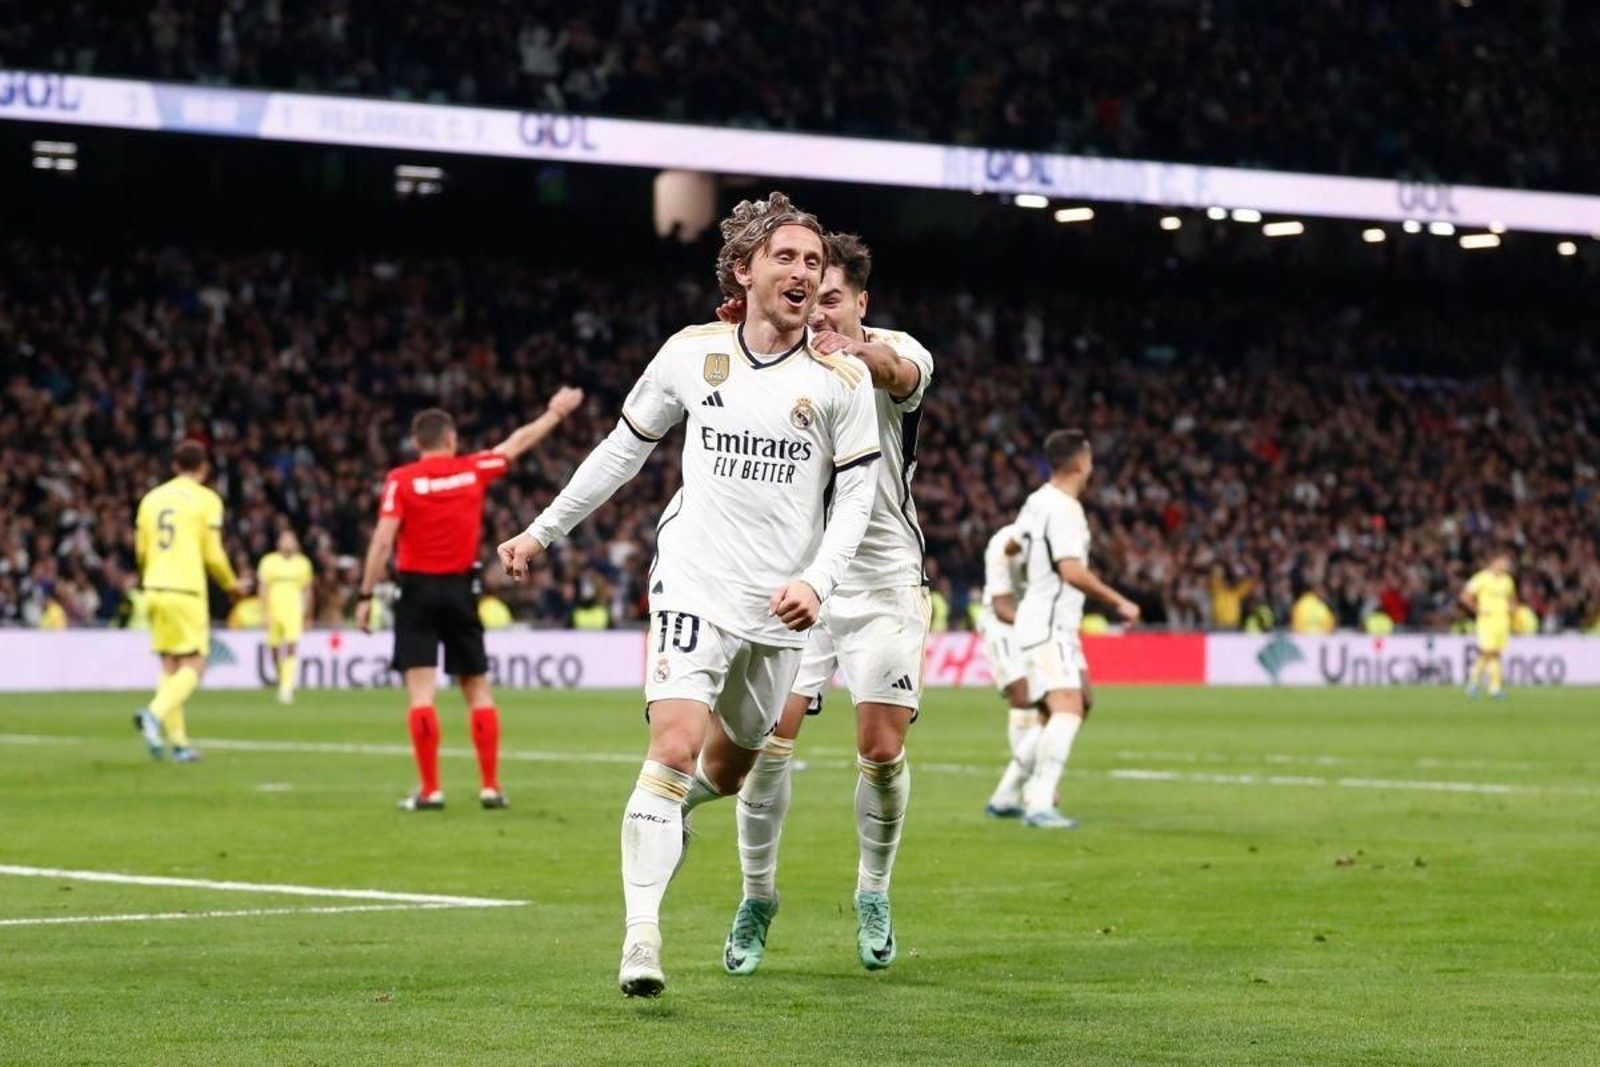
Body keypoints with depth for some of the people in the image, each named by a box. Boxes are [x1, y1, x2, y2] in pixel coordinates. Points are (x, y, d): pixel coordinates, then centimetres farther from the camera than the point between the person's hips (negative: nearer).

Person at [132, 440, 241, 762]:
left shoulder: (152, 498, 11)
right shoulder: (206, 499, -3)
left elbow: (141, 550, 15)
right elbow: (213, 555, -5)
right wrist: (231, 584, 12)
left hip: (154, 590, 5)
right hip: (187, 591, -5)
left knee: (170, 667, 11)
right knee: (193, 665, -2)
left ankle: (178, 741, 8)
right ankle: (156, 713, -26)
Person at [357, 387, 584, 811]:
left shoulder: (400, 480, -5)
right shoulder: (473, 470, 3)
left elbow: (382, 542, -11)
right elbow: (518, 442, 19)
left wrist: (366, 596, -6)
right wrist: (556, 412, 34)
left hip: (418, 589, -3)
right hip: (460, 589, 3)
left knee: (420, 690, -4)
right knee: (478, 688, 12)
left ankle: (430, 790, -9)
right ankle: (490, 786, 11)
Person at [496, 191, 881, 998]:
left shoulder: (842, 378, -3)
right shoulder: (691, 353, 0)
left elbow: (856, 494, -1)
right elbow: (625, 447, 13)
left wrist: (816, 581, -18)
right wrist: (543, 531, 16)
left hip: (781, 606, 2)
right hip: (696, 583, -2)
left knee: (732, 767, 15)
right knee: (676, 744, -20)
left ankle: (666, 809, 52)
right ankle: (641, 934, -20)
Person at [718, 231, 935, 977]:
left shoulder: (894, 353, -7)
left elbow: (902, 373, -32)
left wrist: (859, 355, -58)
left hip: (884, 579, -1)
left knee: (881, 749, -4)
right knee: (767, 740, -8)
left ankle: (873, 894, 19)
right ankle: (757, 897, 10)